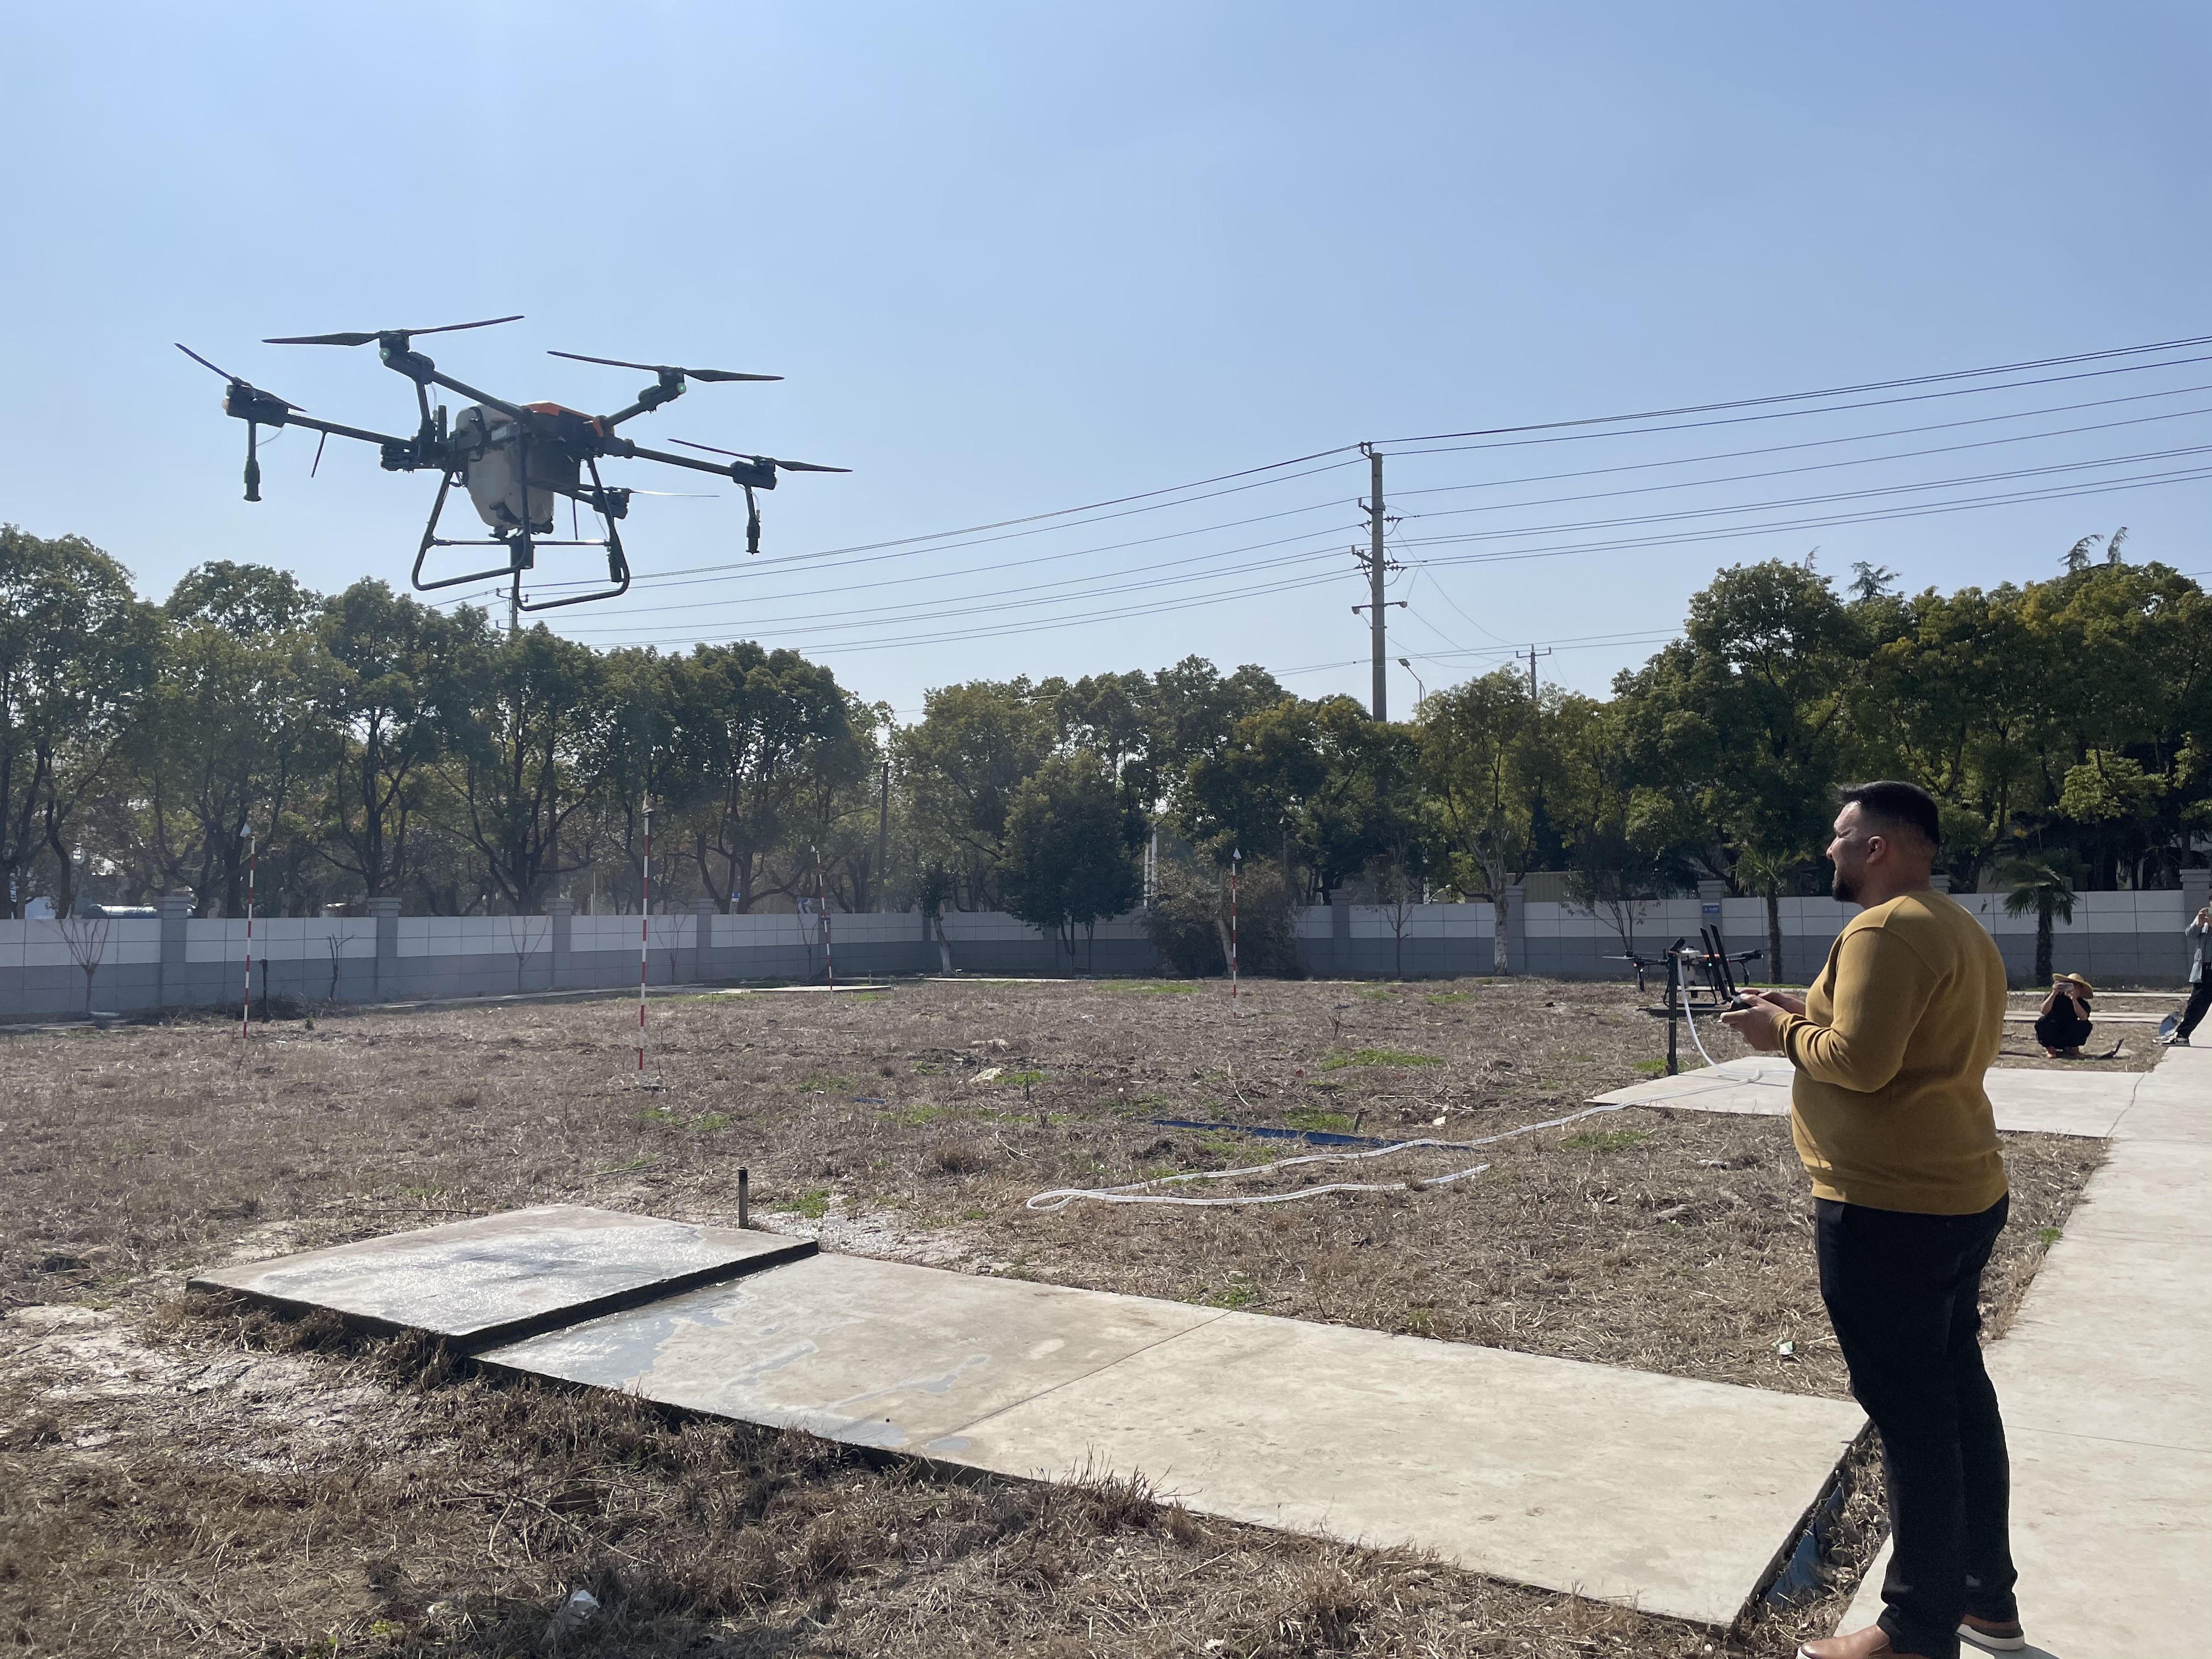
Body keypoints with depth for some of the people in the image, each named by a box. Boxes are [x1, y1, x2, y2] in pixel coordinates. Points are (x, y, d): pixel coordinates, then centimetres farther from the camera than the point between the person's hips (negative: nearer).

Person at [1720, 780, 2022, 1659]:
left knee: (1911, 1418, -1)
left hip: (1890, 1211, -10)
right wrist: (1807, 1013, 10)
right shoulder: (1960, 929, 14)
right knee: (1960, 1395, 19)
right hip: (1962, 1195, 10)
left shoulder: (1885, 930, -19)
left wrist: (1782, 1032, -9)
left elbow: (1859, 1062, -26)